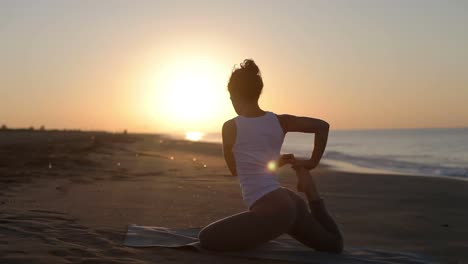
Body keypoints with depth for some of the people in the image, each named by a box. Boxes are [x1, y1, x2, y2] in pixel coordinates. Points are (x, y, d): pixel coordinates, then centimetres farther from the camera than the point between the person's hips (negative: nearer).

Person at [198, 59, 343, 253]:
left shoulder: (230, 127, -4)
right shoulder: (279, 121, 8)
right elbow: (322, 126, 8)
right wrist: (312, 162, 15)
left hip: (272, 210, -7)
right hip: (290, 203, 8)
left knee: (206, 239, -1)